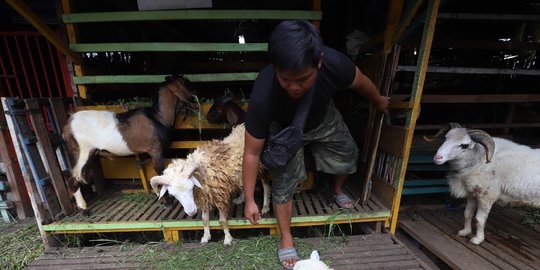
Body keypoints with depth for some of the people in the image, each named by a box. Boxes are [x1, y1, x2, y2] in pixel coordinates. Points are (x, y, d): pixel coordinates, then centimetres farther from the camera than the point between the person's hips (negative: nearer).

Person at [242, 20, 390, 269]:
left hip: (322, 117, 4)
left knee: (347, 156, 14)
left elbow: (360, 82, -12)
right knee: (284, 182, -8)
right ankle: (286, 240, 18)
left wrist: (378, 101, 10)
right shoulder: (262, 98, -43)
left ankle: (338, 190, 47)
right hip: (285, 128, -3)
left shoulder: (333, 63, -37)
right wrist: (249, 200, -20)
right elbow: (252, 153, -30)